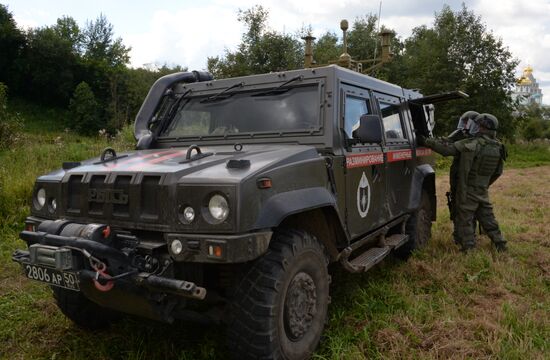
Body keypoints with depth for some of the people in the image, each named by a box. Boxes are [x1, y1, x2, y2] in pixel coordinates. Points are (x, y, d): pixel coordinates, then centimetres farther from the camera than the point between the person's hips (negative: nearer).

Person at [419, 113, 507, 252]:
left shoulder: (473, 144, -20)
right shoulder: (497, 148, 3)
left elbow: (448, 148, -25)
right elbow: (497, 172, 13)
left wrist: (426, 141, -20)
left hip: (467, 190, -7)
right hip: (483, 191, 7)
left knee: (464, 219, 3)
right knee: (487, 218, 19)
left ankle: (469, 248, 6)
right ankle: (500, 244, 26)